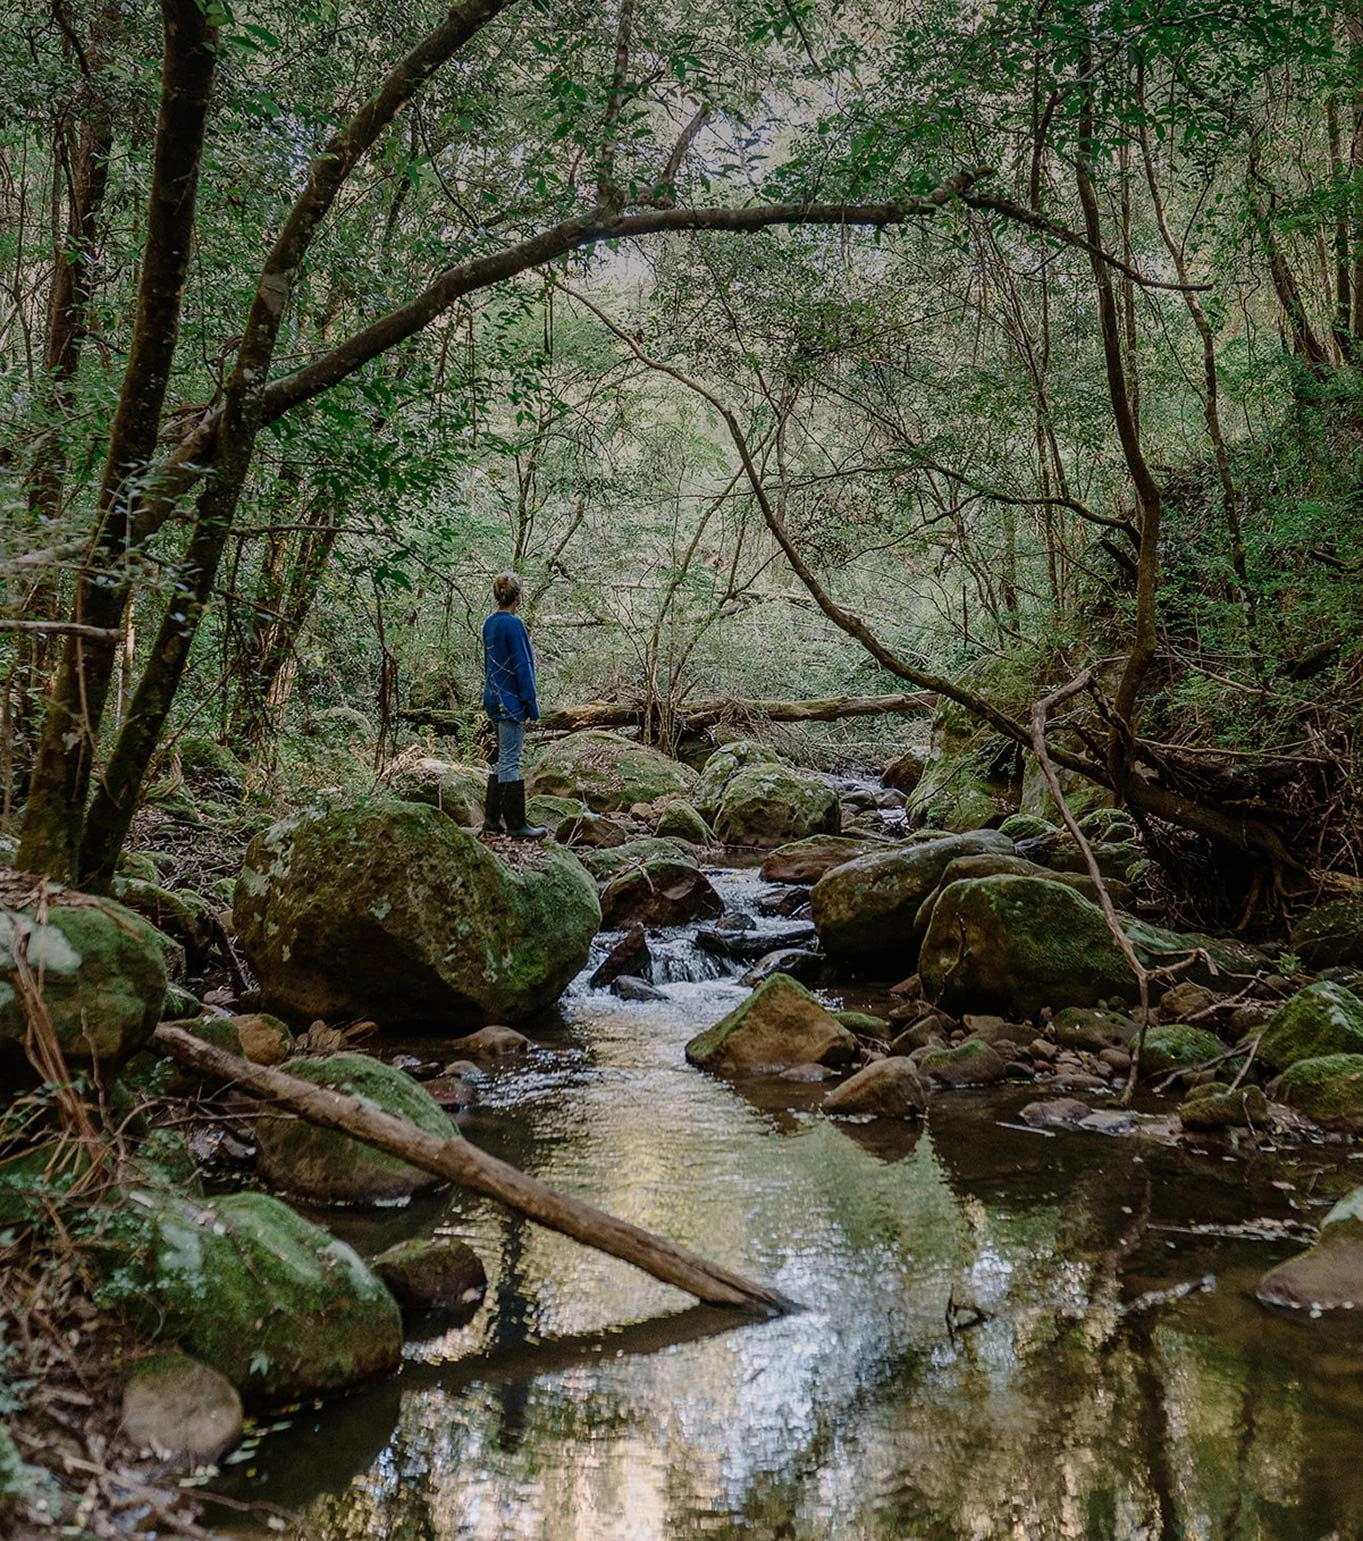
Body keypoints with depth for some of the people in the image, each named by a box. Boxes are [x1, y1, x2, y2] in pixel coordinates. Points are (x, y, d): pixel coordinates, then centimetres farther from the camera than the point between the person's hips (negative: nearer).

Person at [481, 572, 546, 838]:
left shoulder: (489, 623, 10)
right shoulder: (513, 624, -16)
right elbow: (522, 666, -16)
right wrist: (532, 705, -12)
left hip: (494, 699, 9)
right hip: (511, 701, -9)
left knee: (503, 760, 15)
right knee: (510, 761, -5)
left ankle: (492, 819, 17)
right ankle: (516, 825, 1)